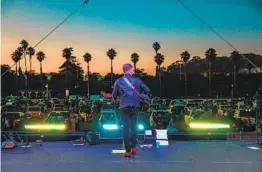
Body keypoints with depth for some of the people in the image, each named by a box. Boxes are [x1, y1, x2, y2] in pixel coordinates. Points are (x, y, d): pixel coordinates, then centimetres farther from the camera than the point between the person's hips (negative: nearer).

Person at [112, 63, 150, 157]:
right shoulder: (137, 80, 2)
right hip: (135, 106, 2)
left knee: (126, 128, 1)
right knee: (133, 127, 15)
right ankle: (133, 148, 21)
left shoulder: (118, 81, 0)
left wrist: (115, 99, 30)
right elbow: (147, 90, 2)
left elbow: (114, 96, 7)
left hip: (124, 107, -1)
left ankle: (128, 151, 0)